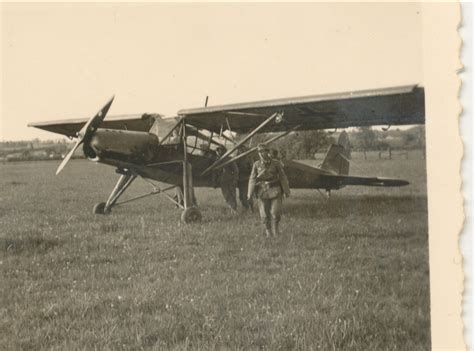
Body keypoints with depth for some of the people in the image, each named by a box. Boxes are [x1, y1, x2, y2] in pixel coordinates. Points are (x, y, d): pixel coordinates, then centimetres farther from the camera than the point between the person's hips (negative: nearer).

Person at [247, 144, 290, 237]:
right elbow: (252, 179, -2)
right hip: (263, 191, 1)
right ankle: (267, 230, 21)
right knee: (264, 213, 2)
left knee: (276, 212, -6)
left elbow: (283, 178, 2)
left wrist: (286, 191, 4)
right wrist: (250, 193, -11)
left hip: (275, 191, -1)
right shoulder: (256, 165, -1)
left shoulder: (276, 164, -3)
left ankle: (275, 227, 19)